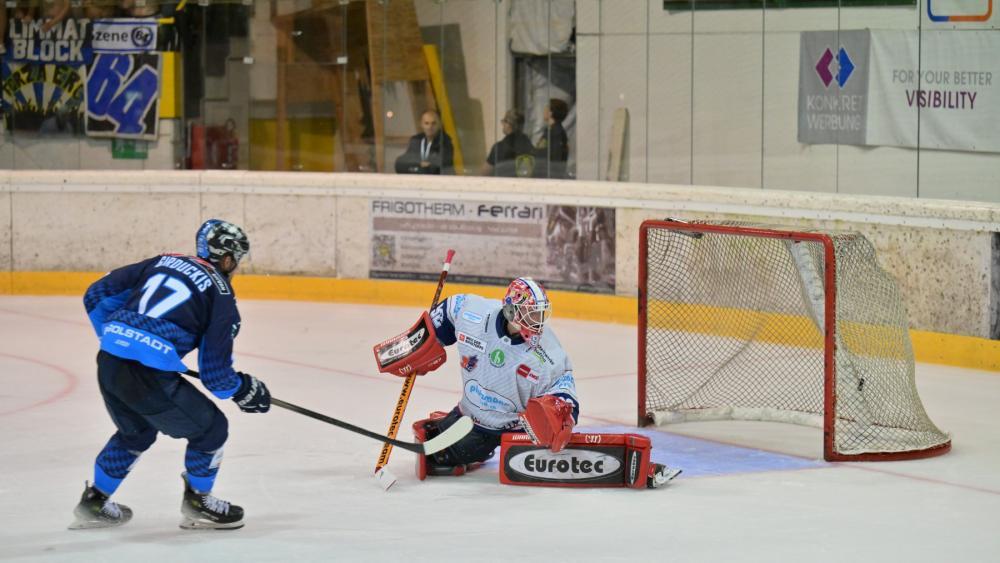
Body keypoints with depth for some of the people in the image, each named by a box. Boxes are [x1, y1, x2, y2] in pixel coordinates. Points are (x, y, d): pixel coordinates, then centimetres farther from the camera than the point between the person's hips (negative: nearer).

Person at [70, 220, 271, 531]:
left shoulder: (162, 262, 19)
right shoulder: (221, 295, 2)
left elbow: (97, 295, 19)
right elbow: (214, 372, 1)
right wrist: (243, 390, 20)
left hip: (108, 363, 7)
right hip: (148, 374, -7)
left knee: (136, 431, 33)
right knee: (210, 428, 14)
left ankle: (95, 503, 41)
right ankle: (196, 504, 28)